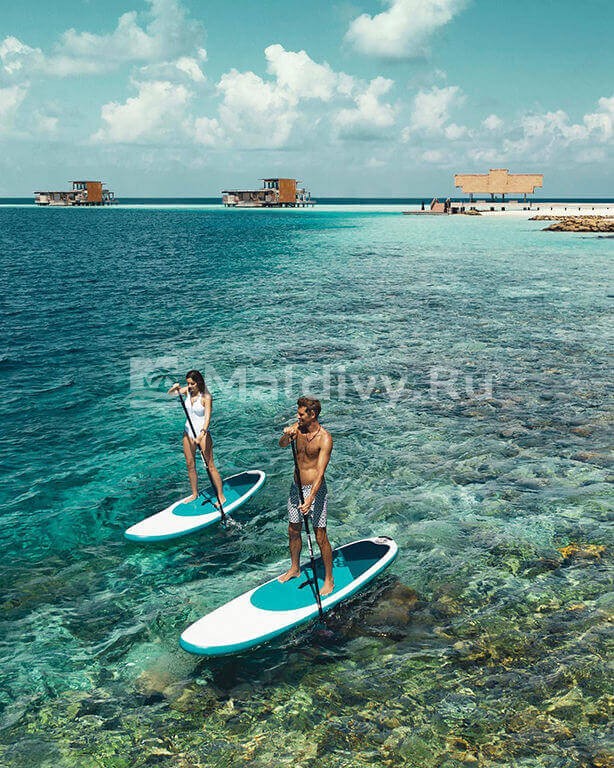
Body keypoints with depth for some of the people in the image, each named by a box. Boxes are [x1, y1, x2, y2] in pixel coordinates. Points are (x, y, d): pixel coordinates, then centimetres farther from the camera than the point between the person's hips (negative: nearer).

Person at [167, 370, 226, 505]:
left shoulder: (206, 397, -18)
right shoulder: (187, 391, 1)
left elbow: (207, 417, -25)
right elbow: (170, 393, 11)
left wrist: (202, 434, -39)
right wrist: (175, 387, -14)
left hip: (202, 433, -6)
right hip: (188, 432, 6)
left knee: (210, 465, -4)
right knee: (190, 465, 12)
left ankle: (221, 496, 3)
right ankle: (195, 494, 25)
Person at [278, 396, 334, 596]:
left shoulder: (324, 439, -20)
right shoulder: (298, 427, 0)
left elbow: (320, 473, -24)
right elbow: (282, 445, -10)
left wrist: (310, 499, -32)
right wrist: (287, 435, -33)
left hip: (315, 489, -6)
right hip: (296, 487, 6)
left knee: (320, 536, -1)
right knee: (293, 530, 19)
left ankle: (329, 580, 13)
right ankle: (295, 568, 39)